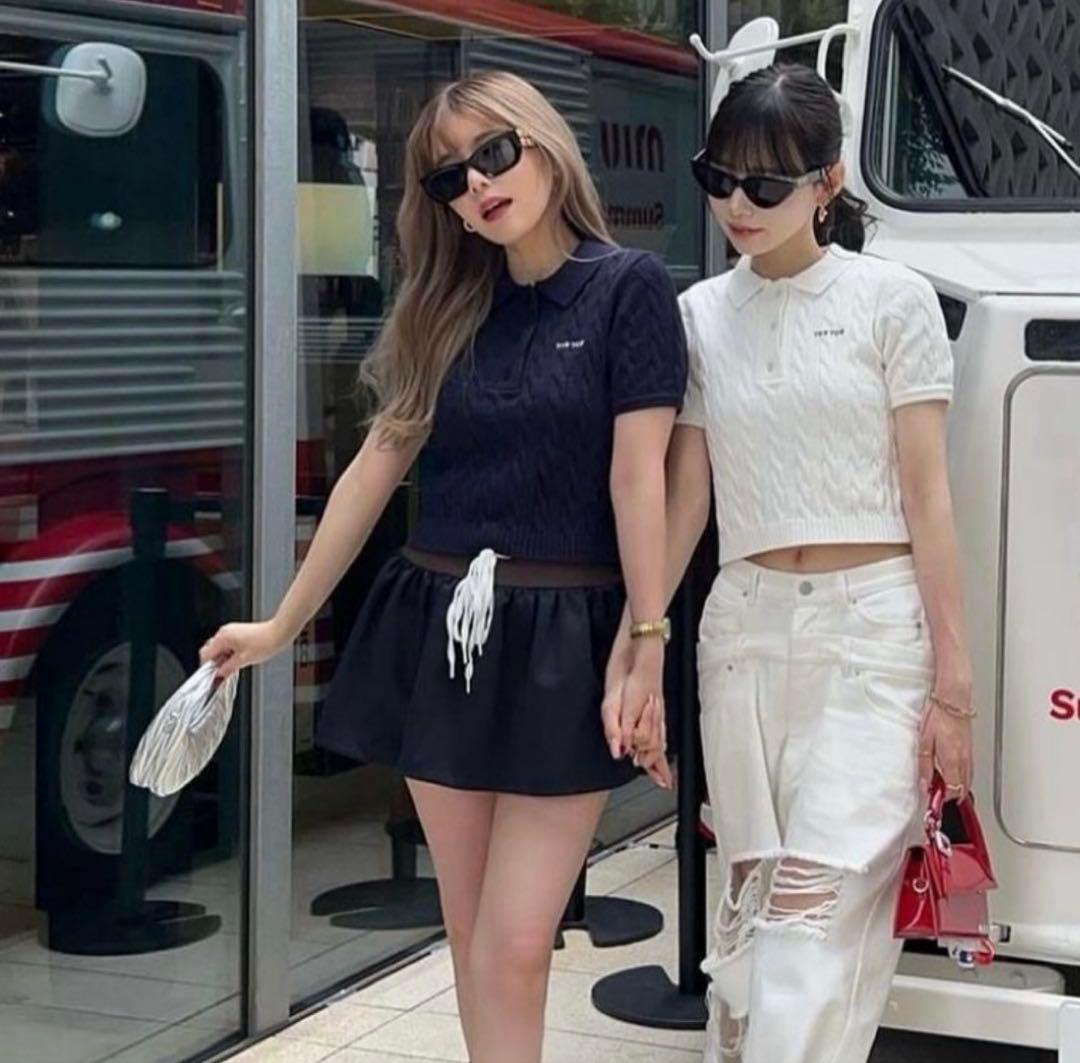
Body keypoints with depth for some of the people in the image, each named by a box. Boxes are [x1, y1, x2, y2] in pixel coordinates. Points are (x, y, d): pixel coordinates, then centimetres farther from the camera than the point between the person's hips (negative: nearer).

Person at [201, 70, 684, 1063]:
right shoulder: (447, 310, 10)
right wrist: (282, 624, 14)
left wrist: (648, 655, -14)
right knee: (472, 943, 11)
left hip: (562, 640, -5)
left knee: (516, 950, -5)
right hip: (439, 629, 5)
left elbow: (638, 480, -11)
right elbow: (377, 470, 13)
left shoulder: (628, 287, -5)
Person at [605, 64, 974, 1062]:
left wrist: (953, 680, -5)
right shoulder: (701, 314, 9)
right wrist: (629, 643, 2)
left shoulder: (893, 300, -1)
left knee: (819, 903, -9)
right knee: (752, 891, 8)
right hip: (746, 624, 4)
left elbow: (926, 497, -3)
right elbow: (684, 496, 9)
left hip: (872, 625, -3)